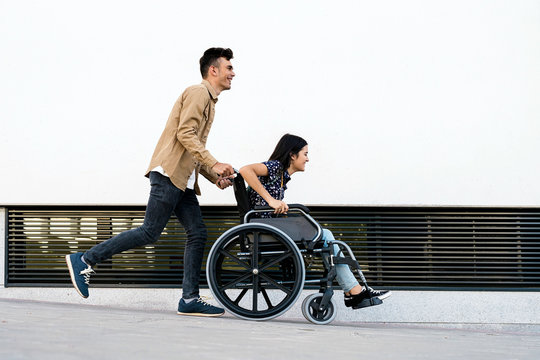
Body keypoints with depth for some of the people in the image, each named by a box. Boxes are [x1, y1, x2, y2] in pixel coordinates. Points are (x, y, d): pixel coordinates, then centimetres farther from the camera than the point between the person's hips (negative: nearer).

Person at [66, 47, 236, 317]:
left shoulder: (208, 101, 27)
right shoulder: (198, 93, -4)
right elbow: (185, 133, -18)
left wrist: (215, 176, 15)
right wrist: (213, 164, -22)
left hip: (183, 180, 10)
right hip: (169, 173, -10)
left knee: (197, 233, 1)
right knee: (150, 231, -12)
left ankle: (190, 299, -1)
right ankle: (84, 260, -6)